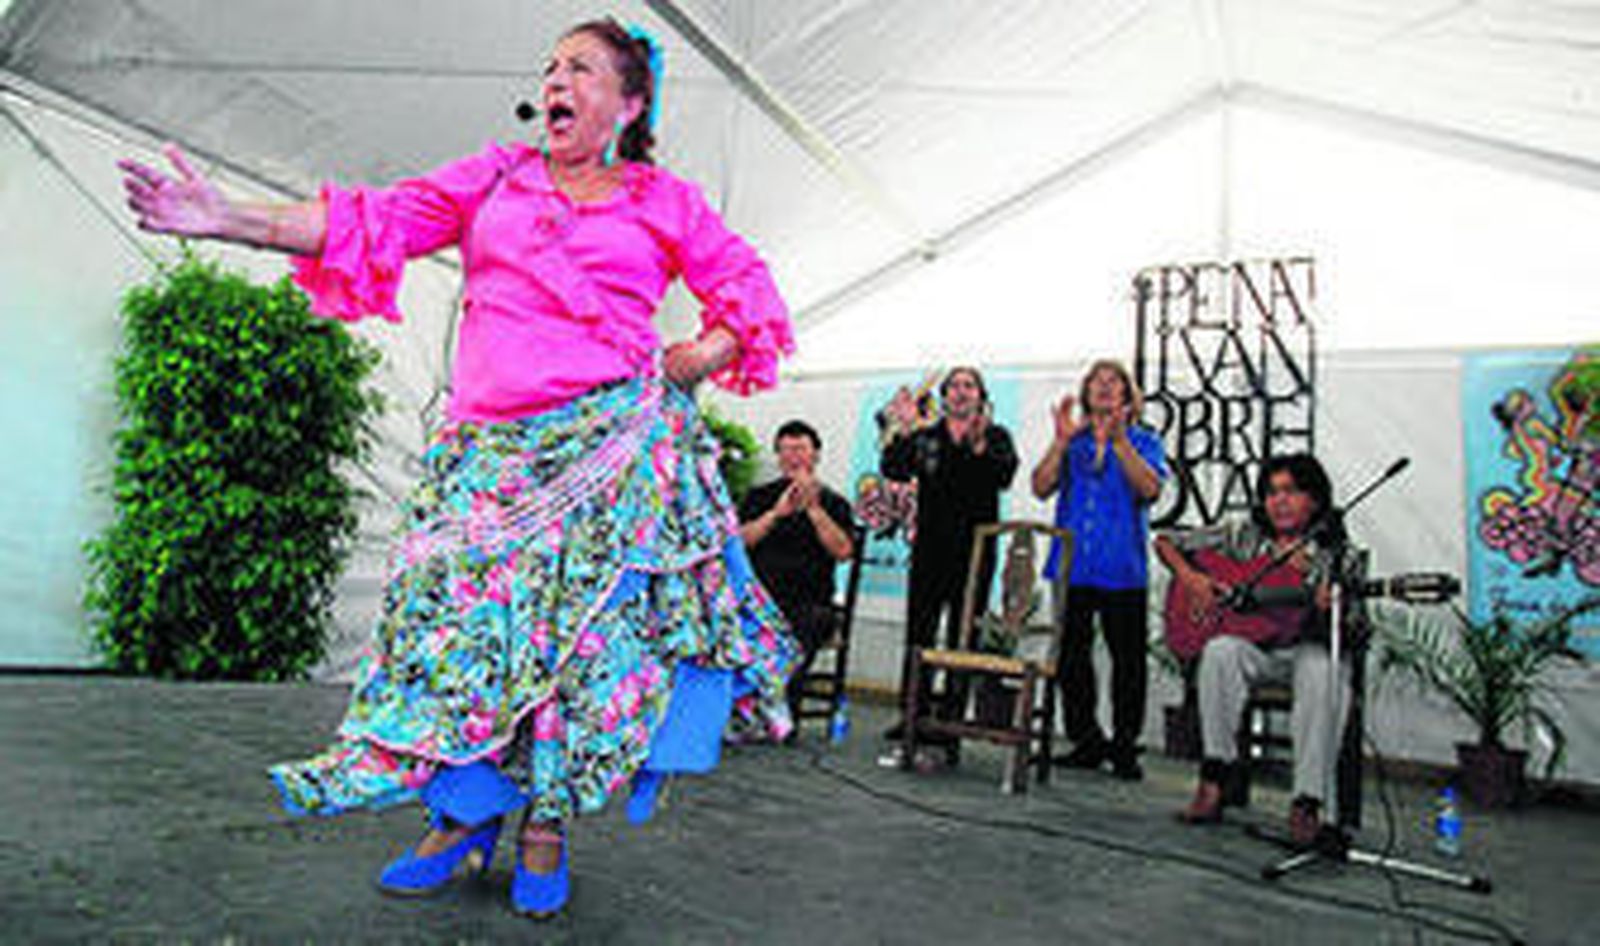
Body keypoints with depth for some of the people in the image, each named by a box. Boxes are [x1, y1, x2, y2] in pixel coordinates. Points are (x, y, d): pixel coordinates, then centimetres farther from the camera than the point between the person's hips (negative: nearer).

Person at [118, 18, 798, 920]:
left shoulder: (666, 201, 12)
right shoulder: (493, 177, 17)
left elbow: (749, 291, 15)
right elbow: (381, 219, 8)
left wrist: (698, 359, -1)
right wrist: (234, 220, -3)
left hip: (611, 442, -2)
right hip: (493, 447, 3)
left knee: (582, 622, -4)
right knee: (460, 610, -2)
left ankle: (549, 823, 8)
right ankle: (468, 809, 13)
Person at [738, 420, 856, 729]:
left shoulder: (834, 503, 14)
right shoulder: (759, 497, 19)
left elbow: (843, 551, -3)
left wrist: (813, 508, -10)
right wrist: (777, 513, -9)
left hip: (809, 603, -1)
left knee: (803, 628, -34)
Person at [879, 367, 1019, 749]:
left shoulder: (996, 436, 7)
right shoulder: (925, 437, 11)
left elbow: (1004, 476, -13)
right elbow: (894, 471, -5)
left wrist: (978, 445, -29)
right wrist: (903, 431, -20)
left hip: (975, 552, -2)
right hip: (930, 550, 2)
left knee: (962, 641, 1)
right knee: (919, 634, 4)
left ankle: (950, 721, 7)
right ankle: (912, 714, 13)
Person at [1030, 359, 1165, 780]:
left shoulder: (1144, 441, 6)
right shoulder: (1071, 442, 13)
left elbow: (1150, 489, -11)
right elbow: (1042, 487, 1)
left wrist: (1119, 440, -18)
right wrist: (1061, 441, -10)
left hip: (1122, 568, -2)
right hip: (1071, 565, 3)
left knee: (1128, 657, 1)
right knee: (1071, 654, 6)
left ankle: (1125, 746, 12)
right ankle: (1087, 741, 19)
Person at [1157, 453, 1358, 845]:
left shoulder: (1334, 552, 0)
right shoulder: (1242, 533, 5)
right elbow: (1166, 542, 10)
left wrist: (1330, 611, -28)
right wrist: (1190, 578, -9)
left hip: (1306, 648, -1)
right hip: (1251, 645, 1)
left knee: (1323, 672, -35)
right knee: (1220, 651, -33)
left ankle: (1307, 802, -27)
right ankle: (1214, 779, -26)